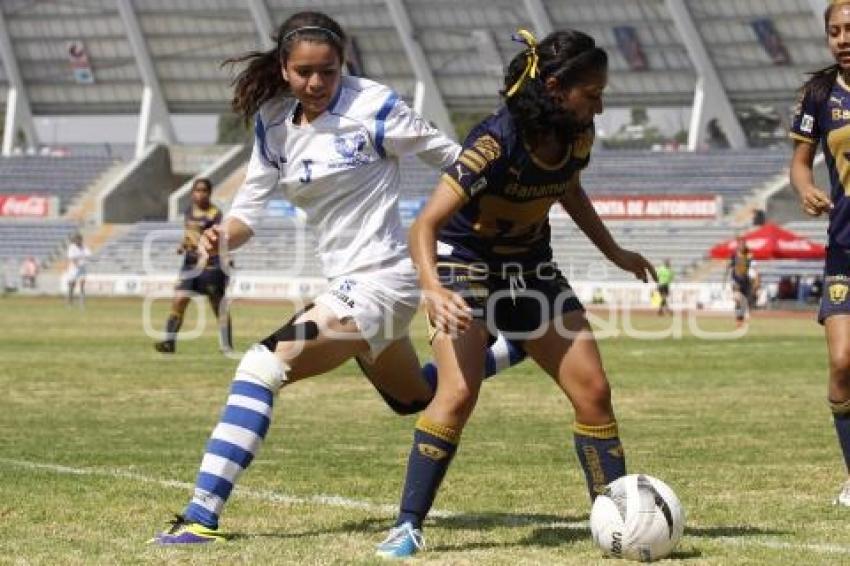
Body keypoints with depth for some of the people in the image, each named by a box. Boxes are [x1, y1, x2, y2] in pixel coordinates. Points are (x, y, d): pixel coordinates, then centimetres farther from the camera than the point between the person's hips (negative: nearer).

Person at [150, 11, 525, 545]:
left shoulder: (373, 106, -15)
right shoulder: (274, 122, 2)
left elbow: (455, 159, -5)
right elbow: (250, 206, 3)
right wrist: (221, 236, -19)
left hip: (378, 282, -8)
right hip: (347, 282, 8)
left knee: (261, 367, -22)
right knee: (413, 396, 31)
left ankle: (202, 516, -23)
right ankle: (518, 345, 51)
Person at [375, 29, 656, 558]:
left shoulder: (577, 136, -10)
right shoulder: (495, 143, -30)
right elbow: (425, 225, -32)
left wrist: (614, 252, 18)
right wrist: (435, 291, -48)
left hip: (533, 266, 6)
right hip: (467, 263, -6)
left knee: (593, 390, -1)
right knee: (459, 392, -23)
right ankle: (408, 525, -14)